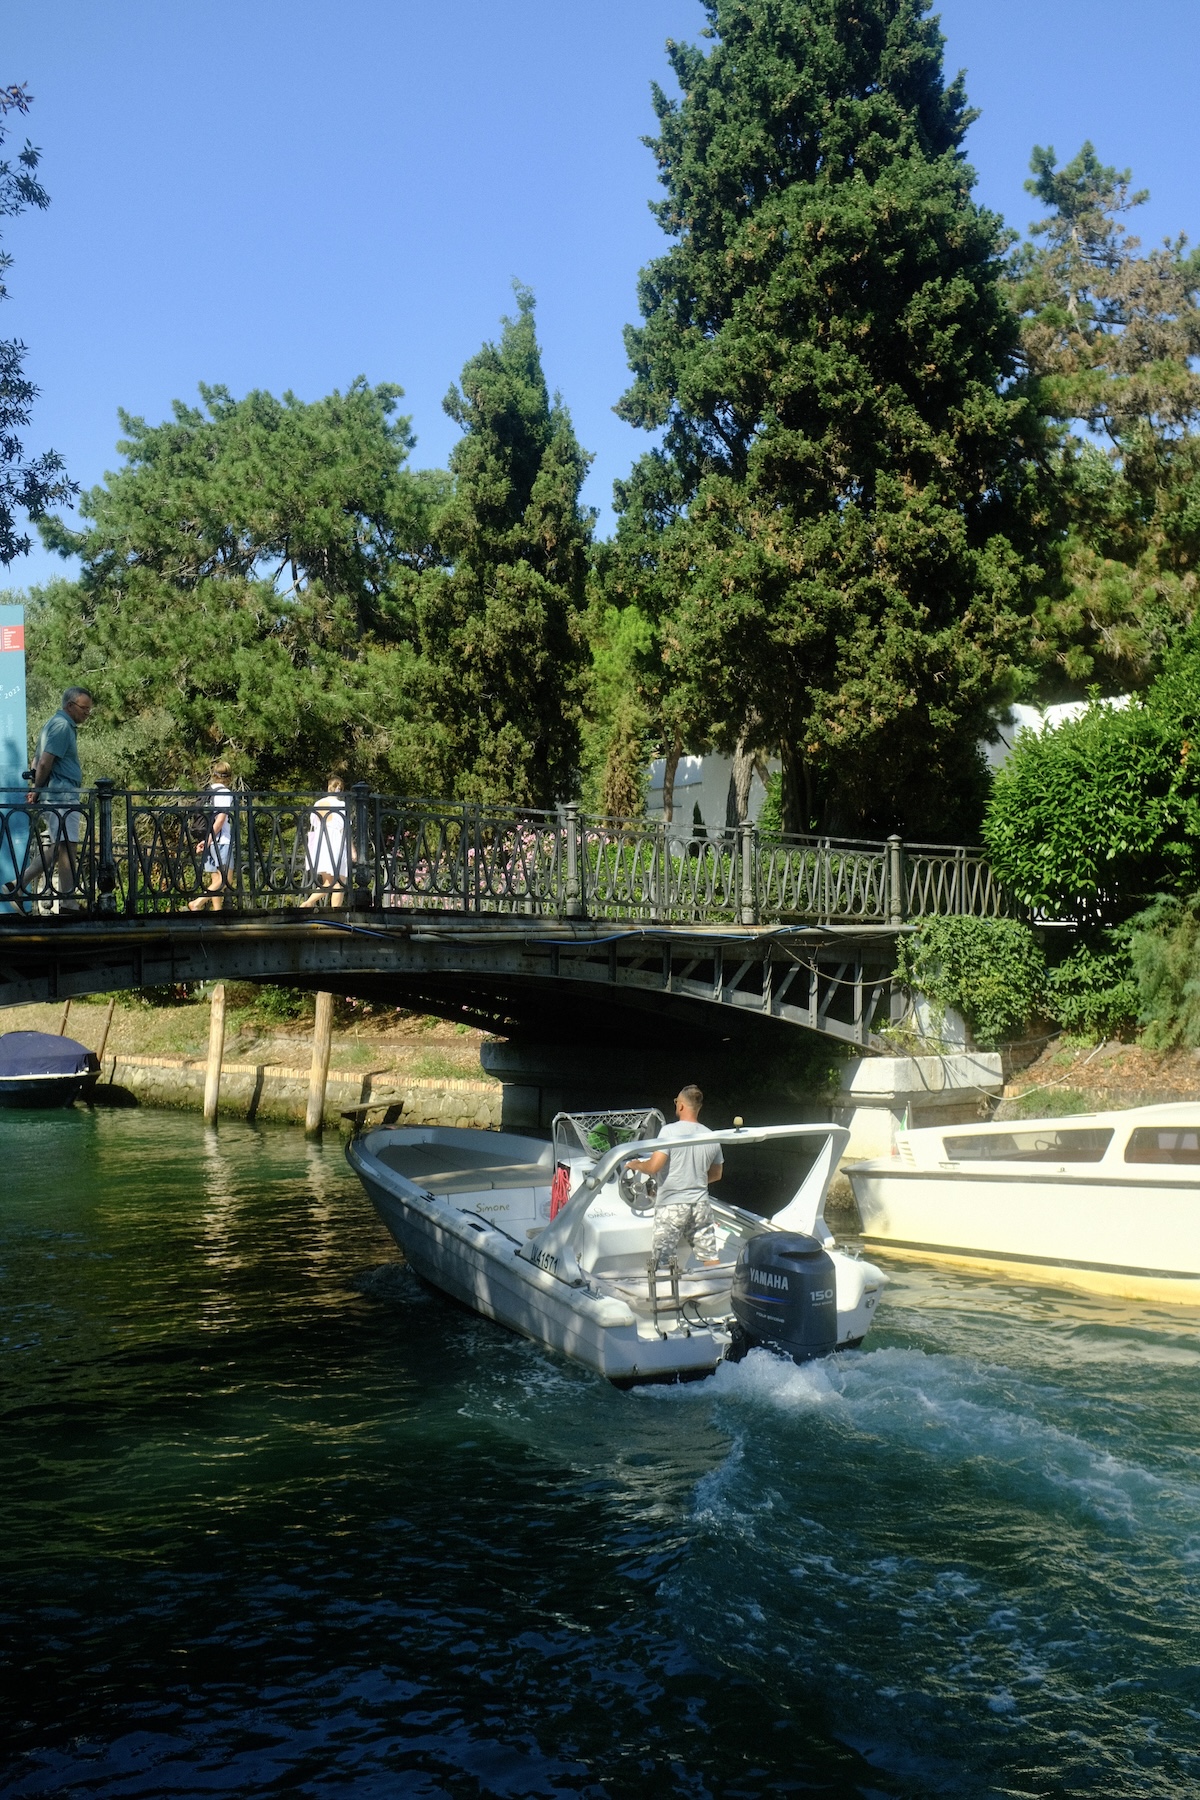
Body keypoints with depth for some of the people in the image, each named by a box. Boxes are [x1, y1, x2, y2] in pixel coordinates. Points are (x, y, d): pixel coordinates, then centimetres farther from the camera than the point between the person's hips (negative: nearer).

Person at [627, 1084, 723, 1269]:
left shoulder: (669, 1131, -12)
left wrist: (636, 1165, 2)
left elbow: (654, 1166, -18)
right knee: (710, 1258, 10)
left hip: (671, 1205, -5)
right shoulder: (711, 1136, 5)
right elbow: (716, 1174, 16)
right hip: (700, 1204, 5)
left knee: (664, 1263, -1)